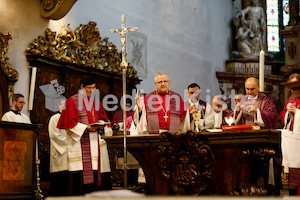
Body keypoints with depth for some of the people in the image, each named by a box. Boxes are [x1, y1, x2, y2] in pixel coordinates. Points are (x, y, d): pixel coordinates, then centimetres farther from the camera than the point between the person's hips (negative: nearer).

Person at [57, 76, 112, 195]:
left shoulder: (96, 101, 17)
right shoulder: (73, 101, 0)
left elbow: (102, 117, 19)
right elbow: (69, 122, -6)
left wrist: (101, 125, -3)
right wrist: (85, 127, -15)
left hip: (95, 140, 5)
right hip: (80, 142, -5)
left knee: (95, 170, -1)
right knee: (81, 171, -11)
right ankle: (77, 194, -7)